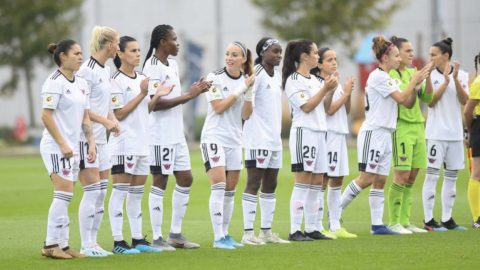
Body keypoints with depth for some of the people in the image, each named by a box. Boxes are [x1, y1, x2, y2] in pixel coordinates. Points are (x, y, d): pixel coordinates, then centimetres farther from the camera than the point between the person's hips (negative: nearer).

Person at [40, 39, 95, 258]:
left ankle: (62, 244, 10)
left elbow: (85, 117, 17)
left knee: (65, 197, 7)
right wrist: (62, 144, -18)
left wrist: (91, 144, 7)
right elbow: (46, 116, -15)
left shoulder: (81, 84, 14)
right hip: (55, 147, -8)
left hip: (72, 148, 8)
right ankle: (51, 245, -8)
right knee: (64, 194, -13)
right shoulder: (55, 82, -11)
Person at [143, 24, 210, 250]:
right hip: (160, 136, -9)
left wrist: (194, 91, 5)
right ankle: (157, 238, 1)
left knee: (185, 180, 10)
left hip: (176, 134, 9)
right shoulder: (152, 68, -15)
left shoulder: (172, 65, 14)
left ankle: (175, 234, 19)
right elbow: (155, 103, -22)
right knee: (160, 182, -4)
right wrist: (188, 96, -19)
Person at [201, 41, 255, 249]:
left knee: (230, 190, 9)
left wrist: (249, 92, -12)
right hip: (214, 137, -5)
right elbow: (219, 107, -14)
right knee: (219, 186, -16)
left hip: (234, 140, 5)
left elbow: (245, 115, 2)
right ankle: (218, 238, -18)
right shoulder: (215, 78, -5)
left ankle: (225, 234, 19)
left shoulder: (246, 80, 7)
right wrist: (240, 89, -16)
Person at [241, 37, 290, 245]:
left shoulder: (277, 76, 15)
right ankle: (248, 233, -7)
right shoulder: (256, 74, -11)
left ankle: (266, 231, 16)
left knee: (270, 185, 10)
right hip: (258, 139, -9)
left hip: (274, 139, 9)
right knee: (254, 183, -7)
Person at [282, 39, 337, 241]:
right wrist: (325, 89, -12)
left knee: (317, 183, 7)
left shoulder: (314, 80, 18)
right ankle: (295, 231, -10)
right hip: (303, 132, -8)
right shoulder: (294, 80, -7)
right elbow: (307, 106, -14)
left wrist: (331, 90, 5)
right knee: (303, 182, -10)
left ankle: (311, 229, 11)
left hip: (319, 133, 8)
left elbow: (324, 107, 19)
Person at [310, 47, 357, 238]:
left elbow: (346, 110, 16)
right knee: (322, 181, -8)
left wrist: (349, 93, 1)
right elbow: (329, 109, -15)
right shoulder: (317, 85, -9)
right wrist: (345, 93, -8)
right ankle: (318, 227, -6)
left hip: (339, 135, 9)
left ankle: (335, 226, 14)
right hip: (326, 135, -9)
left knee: (337, 181, 10)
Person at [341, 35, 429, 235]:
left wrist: (416, 87, 0)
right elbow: (401, 98, -15)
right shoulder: (378, 76, -11)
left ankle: (377, 225, 3)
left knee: (380, 180, 4)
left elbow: (408, 104, 16)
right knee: (366, 179, -11)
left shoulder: (389, 79, 17)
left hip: (385, 134, 9)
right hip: (373, 133, -9)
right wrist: (414, 80, -5)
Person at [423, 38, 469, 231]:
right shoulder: (430, 75, -2)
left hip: (455, 132, 4)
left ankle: (447, 219, 15)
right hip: (436, 133, -4)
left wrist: (455, 79, -14)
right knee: (432, 175, -6)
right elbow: (430, 101, -10)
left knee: (451, 176, 7)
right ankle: (428, 220, -4)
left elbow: (464, 101, -4)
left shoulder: (461, 75, 5)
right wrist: (446, 81, -15)